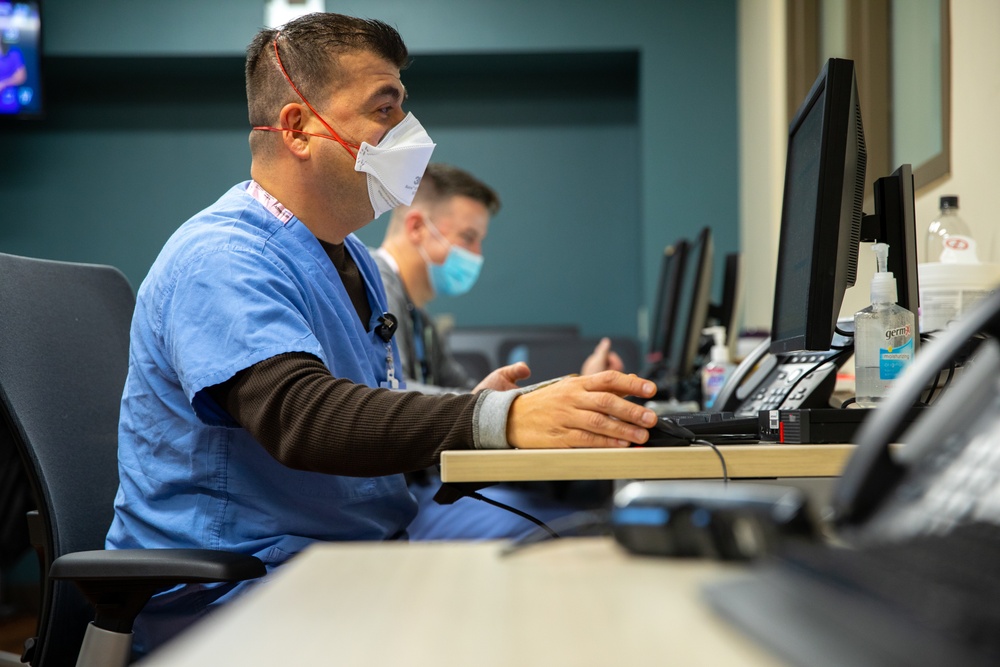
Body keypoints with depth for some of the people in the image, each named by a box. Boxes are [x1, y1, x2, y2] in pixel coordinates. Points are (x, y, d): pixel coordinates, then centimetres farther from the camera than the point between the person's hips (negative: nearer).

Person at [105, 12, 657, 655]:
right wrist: (501, 419, -41)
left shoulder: (346, 254, 18)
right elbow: (298, 415, -31)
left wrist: (472, 406, 4)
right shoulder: (220, 259, -14)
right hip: (230, 591, -9)